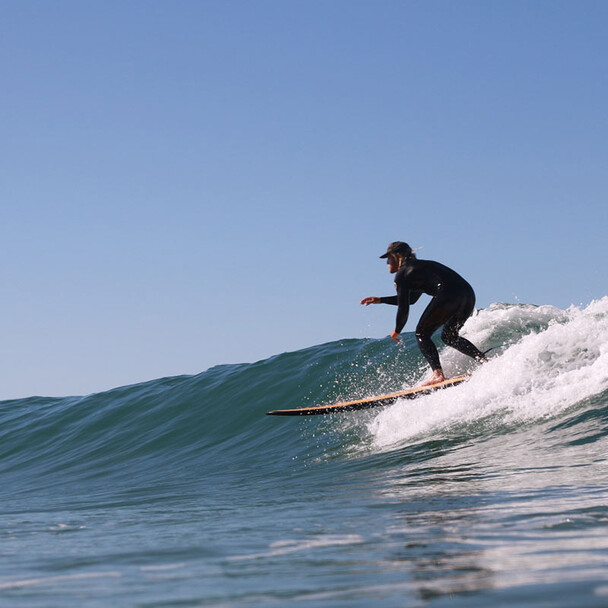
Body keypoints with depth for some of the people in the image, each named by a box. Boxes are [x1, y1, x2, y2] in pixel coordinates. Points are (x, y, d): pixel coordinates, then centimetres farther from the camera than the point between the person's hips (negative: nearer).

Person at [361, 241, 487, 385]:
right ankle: (485, 361, 8)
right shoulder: (421, 267, 35)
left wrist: (397, 330, 22)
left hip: (449, 295, -9)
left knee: (422, 334, 2)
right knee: (448, 336, 23)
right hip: (469, 294, 9)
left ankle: (438, 374, -16)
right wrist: (380, 300, 47)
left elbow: (403, 308, 5)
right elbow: (410, 298, 45)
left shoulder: (402, 274, 8)